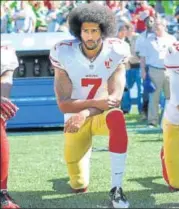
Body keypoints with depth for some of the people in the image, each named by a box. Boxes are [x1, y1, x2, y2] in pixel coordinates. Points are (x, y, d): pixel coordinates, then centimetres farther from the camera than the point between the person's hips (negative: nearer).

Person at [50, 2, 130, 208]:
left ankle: (116, 188, -30)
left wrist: (84, 113, -35)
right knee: (79, 187, 3)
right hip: (75, 118, 1)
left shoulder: (115, 52, -16)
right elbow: (63, 104, -19)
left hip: (102, 115, 0)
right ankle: (84, 147, 40)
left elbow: (115, 98, -20)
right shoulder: (64, 54, -18)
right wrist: (95, 103, -35)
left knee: (117, 117, -39)